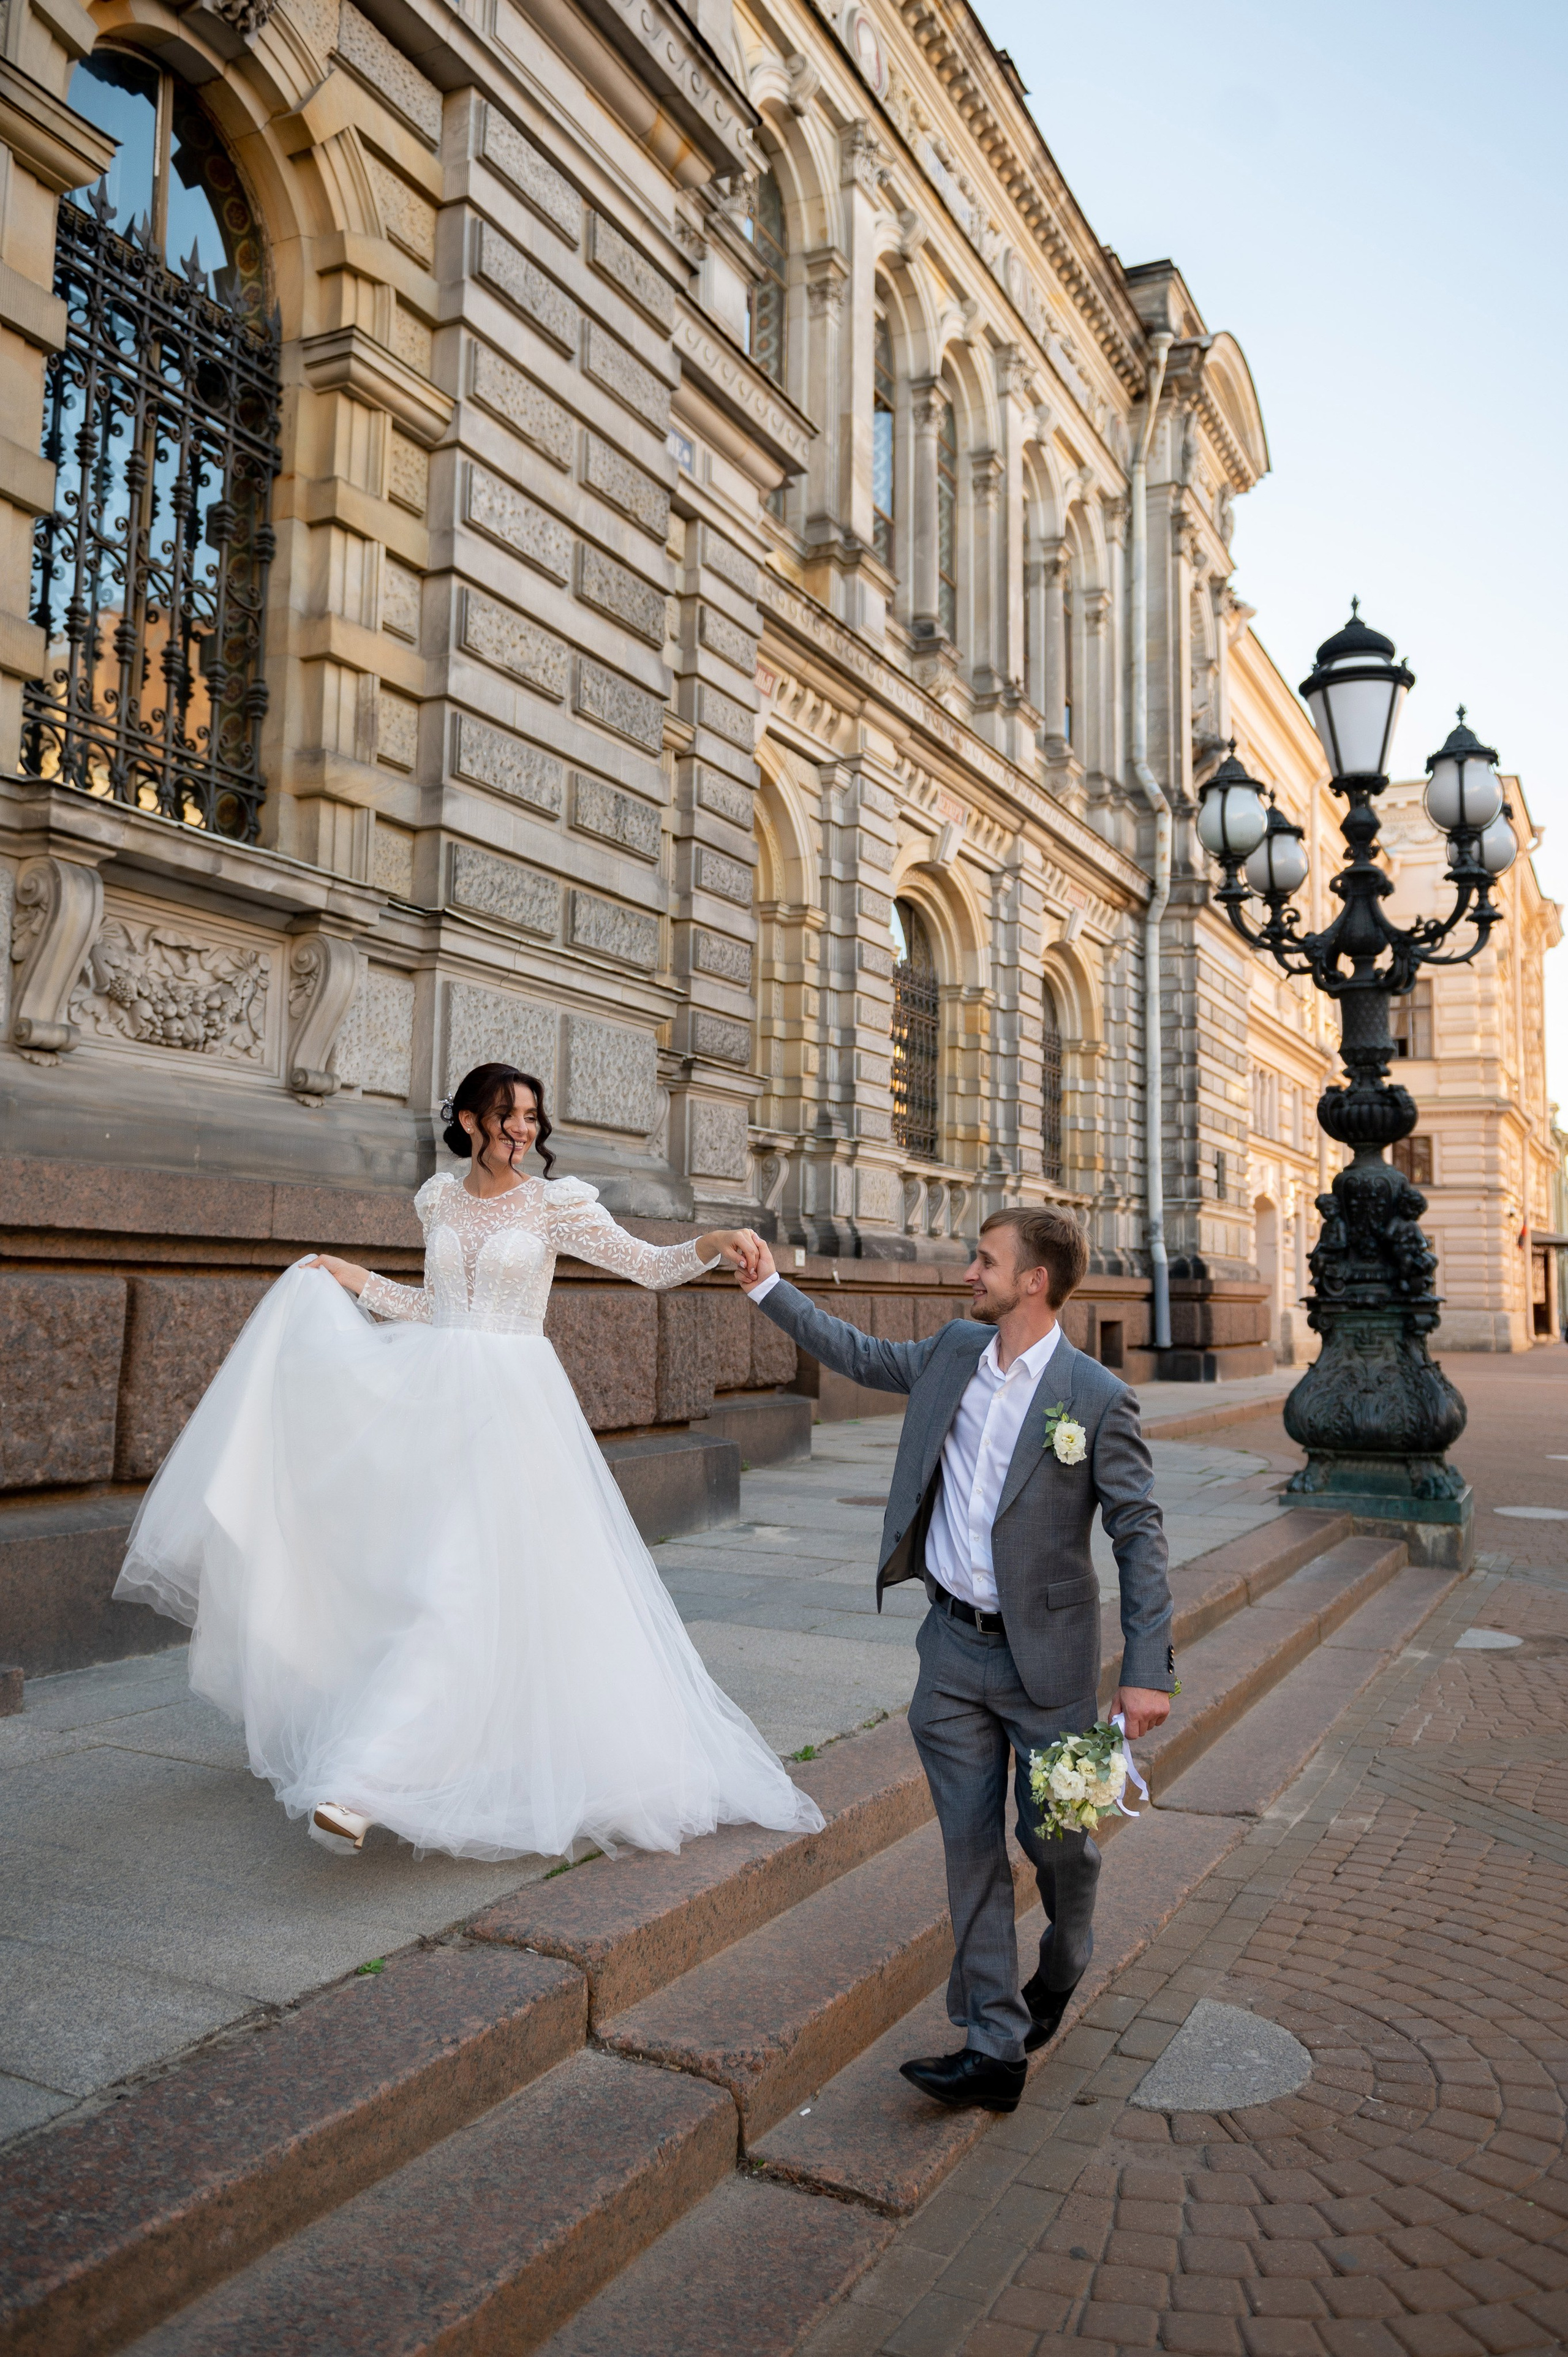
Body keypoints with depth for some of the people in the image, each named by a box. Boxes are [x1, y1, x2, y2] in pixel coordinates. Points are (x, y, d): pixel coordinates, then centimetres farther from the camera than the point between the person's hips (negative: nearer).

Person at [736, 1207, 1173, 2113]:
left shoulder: (1098, 1397, -15)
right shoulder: (955, 1353, 1)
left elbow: (1141, 1533, -13)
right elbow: (860, 1355, 18)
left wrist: (1148, 1670, -17)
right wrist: (770, 1286, 17)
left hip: (1046, 1655, -4)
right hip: (953, 1645, 5)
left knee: (1055, 1839, 10)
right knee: (972, 1850, 7)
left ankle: (1062, 1968, 43)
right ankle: (995, 2048, 19)